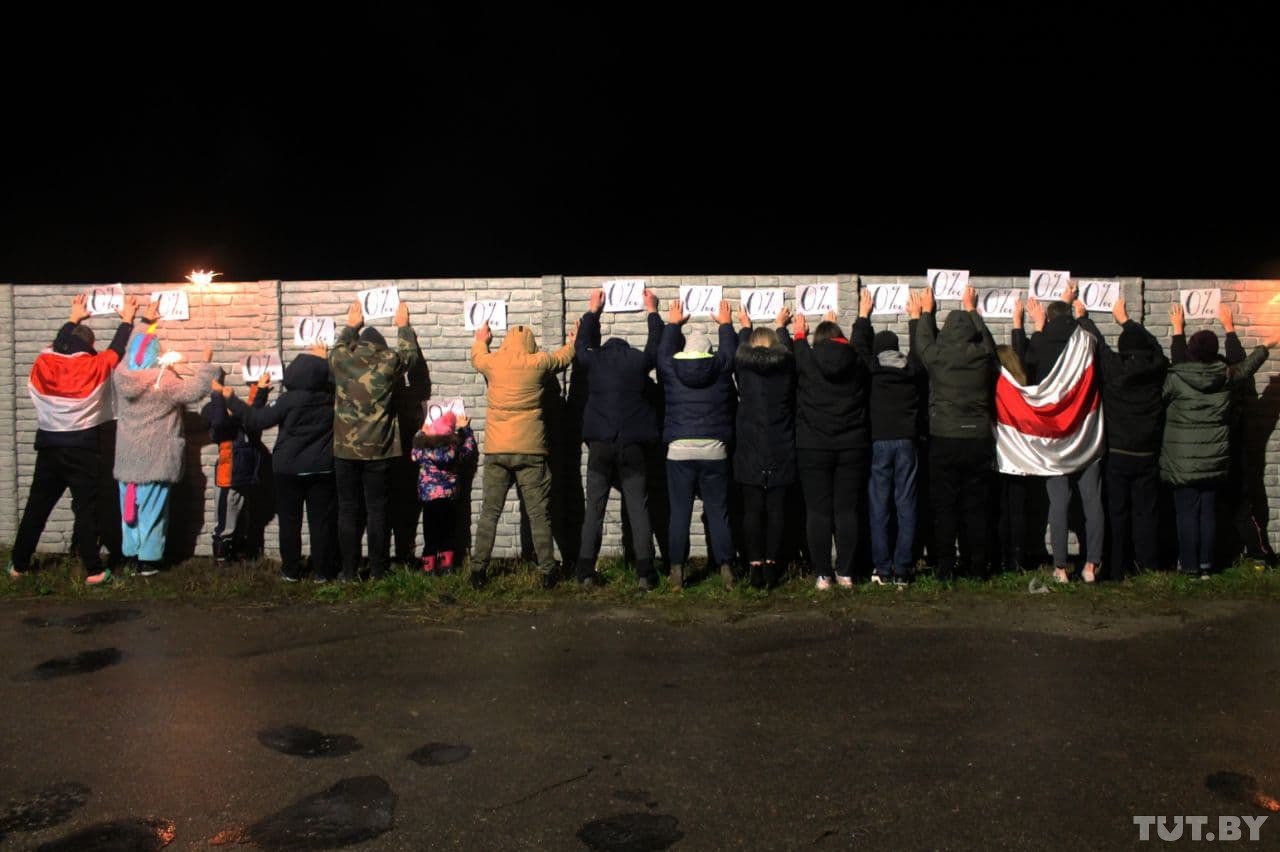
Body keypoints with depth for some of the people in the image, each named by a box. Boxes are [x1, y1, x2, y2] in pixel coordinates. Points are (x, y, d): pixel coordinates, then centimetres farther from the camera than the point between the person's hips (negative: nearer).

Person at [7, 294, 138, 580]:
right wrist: (127, 319, 22)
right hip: (82, 448, -4)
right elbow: (117, 349, 7)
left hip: (49, 446, 4)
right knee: (86, 510, 1)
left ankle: (18, 565, 22)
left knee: (36, 507, 13)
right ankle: (92, 570, 3)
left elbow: (58, 344, 20)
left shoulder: (43, 364, -2)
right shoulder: (92, 367, -11)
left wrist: (73, 319, 35)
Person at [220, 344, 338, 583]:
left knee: (290, 521, 9)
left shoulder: (289, 400, -15)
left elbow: (257, 420, -9)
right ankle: (322, 571, 8)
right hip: (322, 469, 2)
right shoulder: (331, 398, -5)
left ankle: (291, 570, 15)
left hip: (288, 469, -2)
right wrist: (324, 358, 26)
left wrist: (232, 400, 1)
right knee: (321, 520, 5)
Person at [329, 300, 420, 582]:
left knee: (348, 510, 7)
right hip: (379, 452, -1)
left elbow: (340, 346, 26)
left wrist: (351, 326, 44)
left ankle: (348, 571, 11)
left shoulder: (340, 360, 1)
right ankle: (377, 572, 9)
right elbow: (409, 352, 19)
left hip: (345, 450, 1)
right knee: (376, 511, 5)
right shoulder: (389, 363, -3)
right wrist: (403, 326, 36)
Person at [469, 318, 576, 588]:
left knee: (489, 512, 9)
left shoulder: (492, 363, 2)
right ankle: (547, 571, 8)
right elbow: (564, 357, 19)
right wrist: (574, 341, 42)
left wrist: (481, 341, 51)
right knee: (539, 514, 4)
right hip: (530, 451, -2)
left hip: (496, 451, 2)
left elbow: (477, 356, 28)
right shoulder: (538, 363, -3)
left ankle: (478, 569, 10)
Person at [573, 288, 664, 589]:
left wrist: (592, 311, 40)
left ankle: (586, 572, 5)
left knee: (594, 509, 6)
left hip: (599, 445, 1)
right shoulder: (640, 360, 4)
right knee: (638, 509, 2)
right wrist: (652, 313, 38)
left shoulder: (593, 361, 5)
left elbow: (582, 344, 26)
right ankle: (645, 573, -2)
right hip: (633, 445, 0)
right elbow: (657, 345, 22)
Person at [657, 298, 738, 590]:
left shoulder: (671, 369, 2)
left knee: (679, 512, 3)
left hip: (679, 449, 0)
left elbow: (663, 351, 23)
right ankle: (726, 569, 6)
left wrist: (672, 323, 39)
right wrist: (726, 324, 39)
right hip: (715, 449, 0)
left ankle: (677, 570, 4)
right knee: (718, 512, 5)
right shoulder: (720, 368, 1)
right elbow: (731, 350, 21)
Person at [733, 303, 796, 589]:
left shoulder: (743, 366, -2)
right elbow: (787, 350, 25)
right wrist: (781, 326, 44)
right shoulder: (786, 365, 1)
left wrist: (745, 327, 42)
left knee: (752, 511, 3)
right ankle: (771, 566, 7)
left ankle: (756, 567, 2)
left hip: (749, 452, -1)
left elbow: (740, 351, 23)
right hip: (781, 452, 1)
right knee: (776, 511, 5)